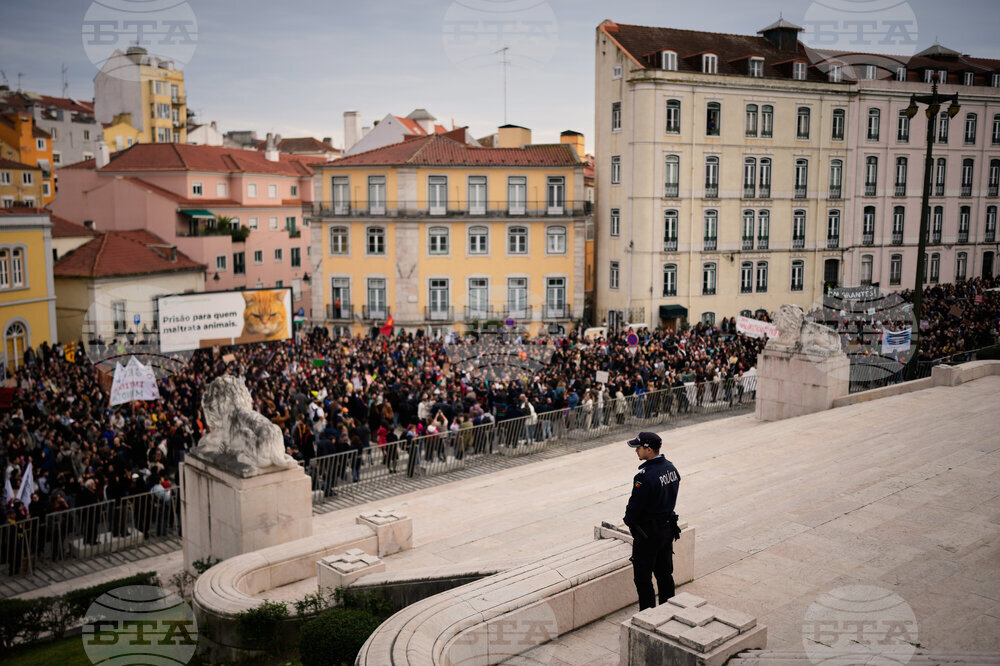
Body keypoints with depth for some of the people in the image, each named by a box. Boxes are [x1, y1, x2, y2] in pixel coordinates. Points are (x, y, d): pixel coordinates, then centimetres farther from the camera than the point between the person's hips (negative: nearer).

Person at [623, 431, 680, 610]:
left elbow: (634, 506, -20)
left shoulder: (645, 476, -27)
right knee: (665, 574, 20)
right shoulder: (671, 467, 0)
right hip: (668, 528, 9)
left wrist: (629, 520, 0)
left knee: (643, 578, 4)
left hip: (648, 533, -8)